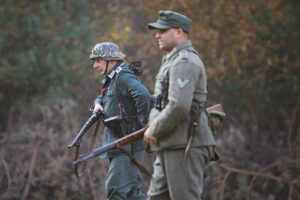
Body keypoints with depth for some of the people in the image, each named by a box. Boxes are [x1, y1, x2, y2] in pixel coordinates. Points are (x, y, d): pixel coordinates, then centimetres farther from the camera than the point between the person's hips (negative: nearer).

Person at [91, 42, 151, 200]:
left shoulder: (123, 77, -15)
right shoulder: (110, 80, 16)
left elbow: (143, 96, -31)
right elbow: (102, 97, 30)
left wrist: (143, 121, -22)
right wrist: (98, 103, 7)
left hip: (127, 143, -10)